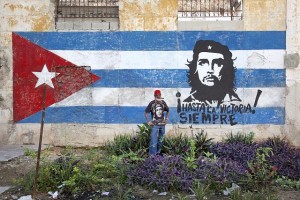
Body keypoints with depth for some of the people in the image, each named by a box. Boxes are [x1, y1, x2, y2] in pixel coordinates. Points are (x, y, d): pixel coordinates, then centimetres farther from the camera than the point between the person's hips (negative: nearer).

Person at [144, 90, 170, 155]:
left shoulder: (163, 102, 2)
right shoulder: (152, 103, -8)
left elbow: (168, 111, 18)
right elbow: (145, 112, -2)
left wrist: (166, 119, 7)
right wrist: (148, 121, -8)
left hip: (162, 124, 5)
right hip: (155, 124, -4)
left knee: (161, 140, 13)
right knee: (154, 140, -10)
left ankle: (158, 152, 29)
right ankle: (152, 154, -4)